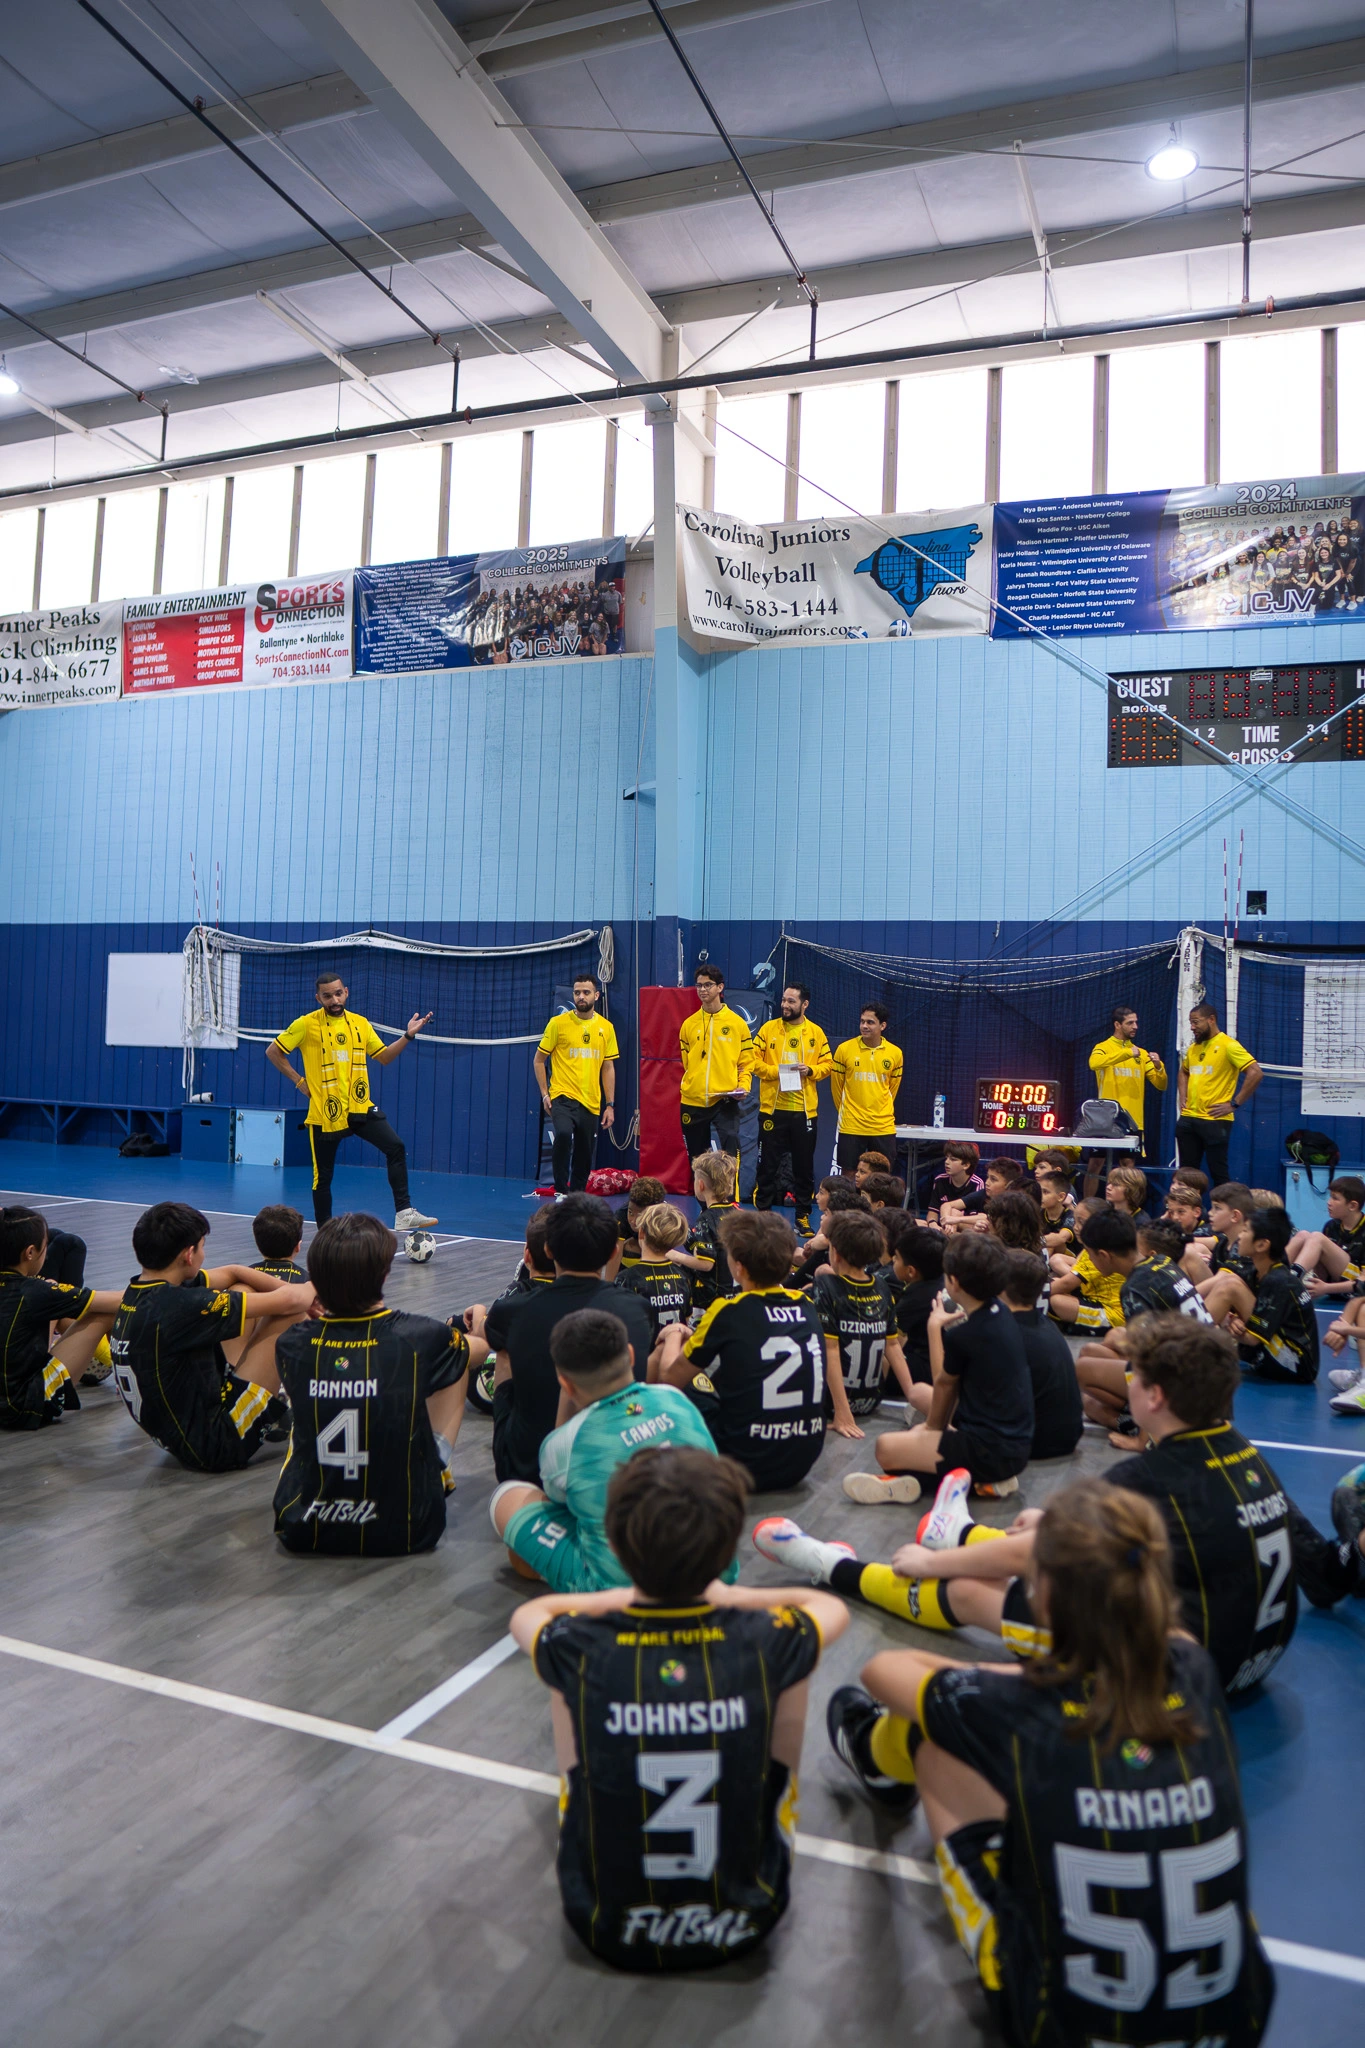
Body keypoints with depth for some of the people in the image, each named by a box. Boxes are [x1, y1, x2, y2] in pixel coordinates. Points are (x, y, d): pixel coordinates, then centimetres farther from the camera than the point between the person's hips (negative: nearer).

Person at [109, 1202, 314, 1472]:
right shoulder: (180, 1306, -27)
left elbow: (233, 1273, 11)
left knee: (243, 1291, 13)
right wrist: (314, 1290, 4)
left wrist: (305, 1297, 6)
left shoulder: (138, 1292, 0)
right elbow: (287, 1302, -19)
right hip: (215, 1445, -9)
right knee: (290, 1315, -9)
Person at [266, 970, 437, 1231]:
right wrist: (299, 1081, -2)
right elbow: (273, 1051, 3)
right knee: (323, 1176, 4)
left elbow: (383, 1057, 14)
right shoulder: (307, 1024, -5)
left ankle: (404, 1213, -13)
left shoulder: (360, 1023, 8)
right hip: (324, 1112, -3)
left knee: (396, 1148, -15)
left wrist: (408, 1036, 1)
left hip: (360, 1108, 3)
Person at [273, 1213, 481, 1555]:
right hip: (402, 1533, -2)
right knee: (457, 1361, 13)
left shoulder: (291, 1345, -11)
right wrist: (477, 1329, 32)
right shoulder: (419, 1338, -17)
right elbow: (480, 1348, 8)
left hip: (303, 1531, 2)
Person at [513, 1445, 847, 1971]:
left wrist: (630, 1595, 9)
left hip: (606, 1927, 0)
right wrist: (728, 1597, 9)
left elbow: (526, 1614, 4)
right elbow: (833, 1607, 3)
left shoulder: (582, 1650, -23)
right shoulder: (762, 1644, -23)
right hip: (744, 1925, 0)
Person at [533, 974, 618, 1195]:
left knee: (584, 1159, 7)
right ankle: (561, 1191, -19)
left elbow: (608, 1068, 12)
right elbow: (538, 1060, 4)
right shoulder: (558, 1023, -1)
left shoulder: (606, 1028, 7)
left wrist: (610, 1105, 7)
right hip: (563, 1096, -3)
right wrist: (545, 1094, -4)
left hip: (591, 1102, 4)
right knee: (564, 1133, -31)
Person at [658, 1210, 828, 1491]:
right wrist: (699, 1337, 28)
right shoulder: (805, 1307, 2)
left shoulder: (729, 1313, -14)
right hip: (802, 1464, 6)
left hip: (746, 1467, -6)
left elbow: (671, 1377, 0)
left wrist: (674, 1334, 20)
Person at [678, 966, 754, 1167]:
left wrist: (743, 1086, -9)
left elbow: (746, 1062, 4)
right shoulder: (689, 1024, 7)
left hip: (725, 1101, -3)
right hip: (692, 1102, 3)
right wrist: (687, 1086, 9)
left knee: (730, 1150, -18)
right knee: (697, 1158, 11)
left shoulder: (737, 1023, 2)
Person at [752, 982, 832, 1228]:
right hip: (772, 1108, -1)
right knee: (768, 1162, 4)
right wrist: (775, 1071, -15)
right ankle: (762, 1211, 15)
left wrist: (810, 1070, -11)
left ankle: (803, 1215, 18)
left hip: (804, 1109, 1)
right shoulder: (768, 1028, 1)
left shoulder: (816, 1033, 5)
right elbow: (754, 1061, -1)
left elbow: (827, 1064, 7)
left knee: (804, 1164, 7)